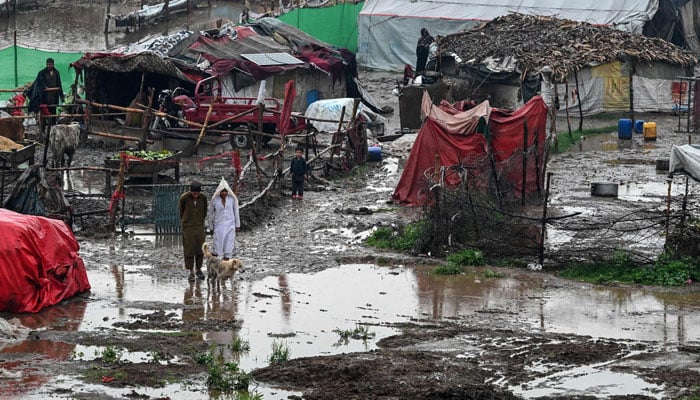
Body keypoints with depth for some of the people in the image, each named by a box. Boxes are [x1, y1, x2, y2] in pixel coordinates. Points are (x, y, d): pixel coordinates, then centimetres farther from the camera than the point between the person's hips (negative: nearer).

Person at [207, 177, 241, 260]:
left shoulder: (232, 199, -5)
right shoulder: (215, 200, -8)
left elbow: (236, 212, 5)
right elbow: (210, 213, 4)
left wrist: (237, 224, 8)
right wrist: (211, 226, 10)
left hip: (230, 225, 1)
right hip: (219, 225, -1)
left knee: (229, 245, 2)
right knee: (217, 245, -3)